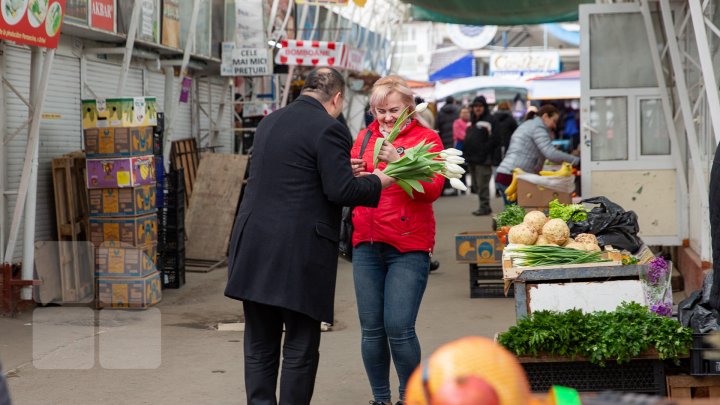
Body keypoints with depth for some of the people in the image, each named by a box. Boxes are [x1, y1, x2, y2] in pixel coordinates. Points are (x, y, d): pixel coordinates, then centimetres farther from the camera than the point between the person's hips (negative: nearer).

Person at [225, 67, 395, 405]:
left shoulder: (270, 122, 15)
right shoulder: (329, 129, -9)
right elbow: (340, 191, -15)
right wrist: (378, 181, 2)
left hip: (253, 247, 7)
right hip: (300, 250, -7)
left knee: (260, 344, 12)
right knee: (300, 348, 4)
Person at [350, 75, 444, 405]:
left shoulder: (426, 138, 2)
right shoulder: (365, 137, 15)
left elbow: (432, 189, -11)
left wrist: (398, 162, -23)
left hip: (408, 246, -4)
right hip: (366, 244, 4)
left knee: (399, 328, -10)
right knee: (371, 329, 4)